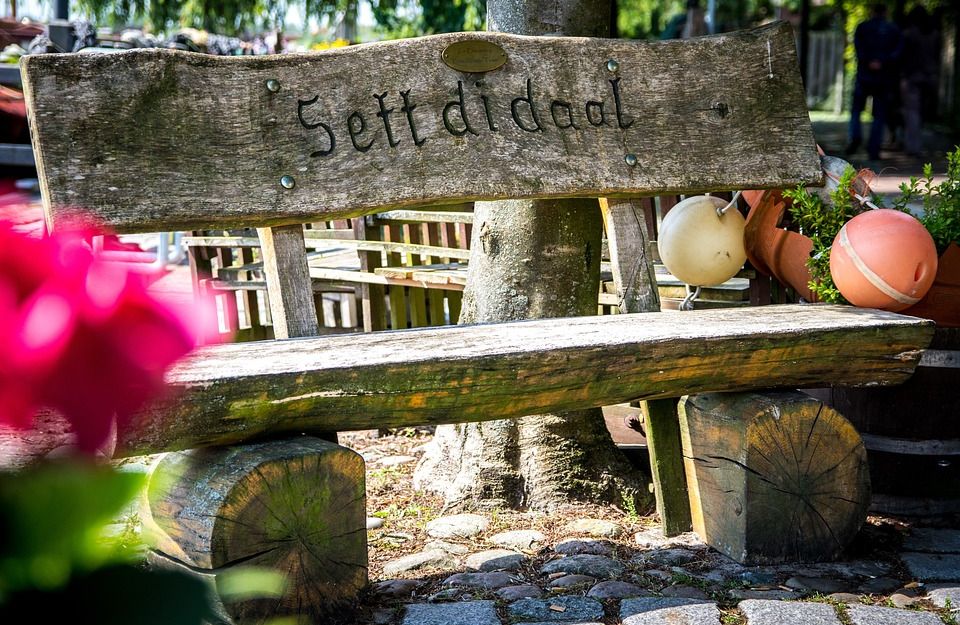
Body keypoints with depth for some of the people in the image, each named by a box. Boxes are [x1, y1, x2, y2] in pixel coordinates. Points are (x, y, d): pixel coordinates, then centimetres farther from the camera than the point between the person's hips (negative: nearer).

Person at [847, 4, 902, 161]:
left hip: (864, 76, -1)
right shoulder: (894, 30, 8)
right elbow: (897, 52, -7)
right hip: (885, 78, 1)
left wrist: (869, 62, -17)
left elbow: (859, 49, -10)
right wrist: (883, 62, -16)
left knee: (856, 109, 11)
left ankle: (856, 136, -14)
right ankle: (873, 150, -1)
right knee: (879, 115, 5)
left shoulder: (863, 27, 5)